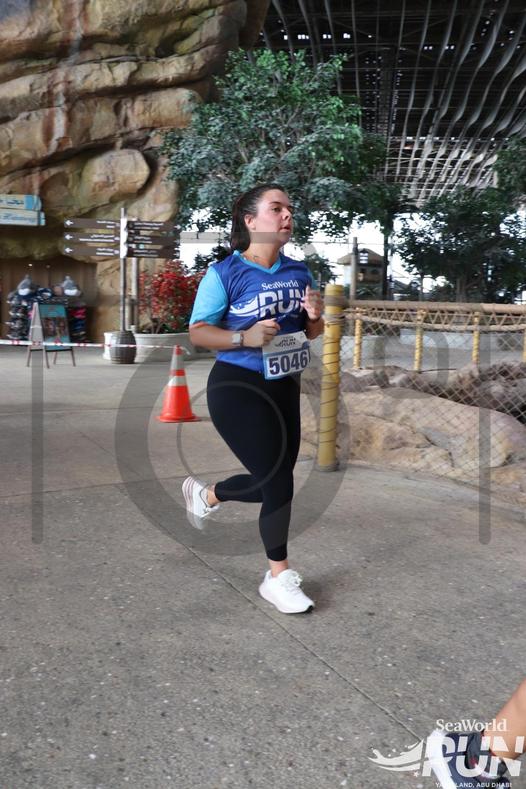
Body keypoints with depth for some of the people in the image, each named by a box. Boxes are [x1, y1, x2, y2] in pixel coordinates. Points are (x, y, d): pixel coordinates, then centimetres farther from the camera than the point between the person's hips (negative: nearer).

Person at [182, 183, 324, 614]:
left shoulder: (299, 272, 4)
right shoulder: (224, 273, -13)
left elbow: (313, 333, 14)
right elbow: (197, 332, -11)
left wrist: (315, 316, -9)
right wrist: (245, 338, -26)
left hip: (285, 387, 7)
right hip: (238, 389, -7)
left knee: (271, 481, 16)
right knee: (278, 481, -6)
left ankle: (205, 494, 46)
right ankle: (279, 578, 16)